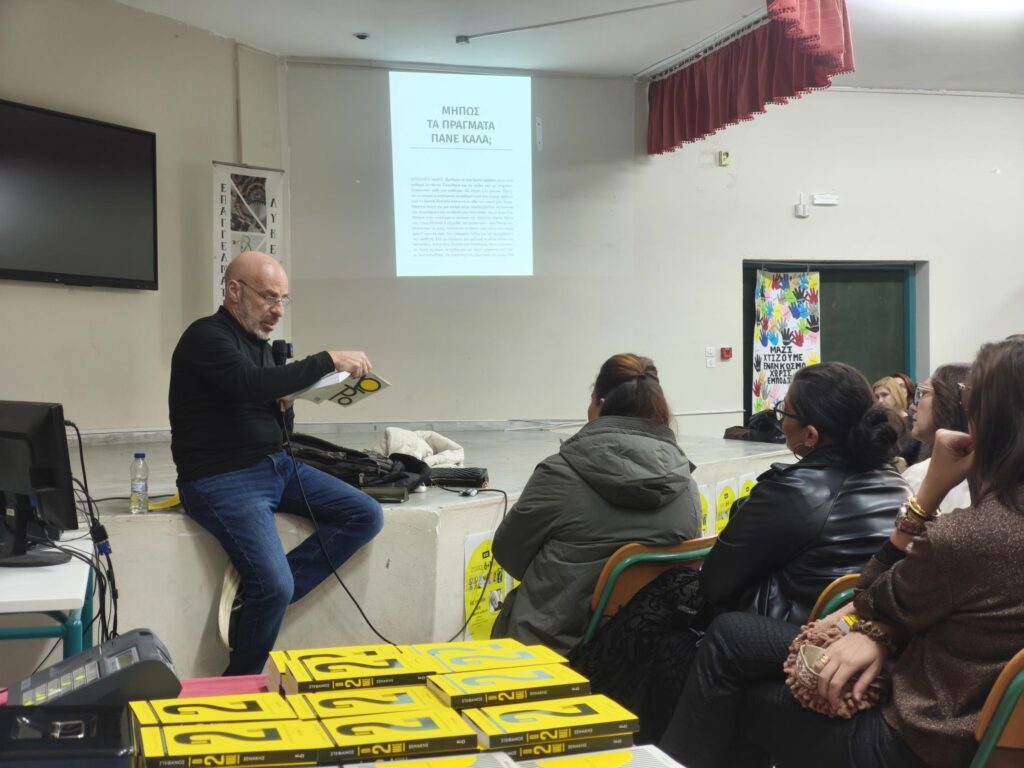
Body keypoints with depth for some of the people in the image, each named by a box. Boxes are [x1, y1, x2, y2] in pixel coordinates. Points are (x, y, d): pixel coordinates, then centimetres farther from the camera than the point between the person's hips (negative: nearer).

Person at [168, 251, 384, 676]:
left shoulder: (258, 343, 15)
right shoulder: (207, 337, -10)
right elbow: (252, 385, -30)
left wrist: (286, 406, -2)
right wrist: (329, 361, -26)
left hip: (275, 465, 9)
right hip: (222, 480, -9)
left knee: (366, 515, -5)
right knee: (277, 586, -23)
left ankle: (257, 591, -7)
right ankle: (240, 684, 3)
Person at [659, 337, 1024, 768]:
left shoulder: (969, 536, -28)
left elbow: (874, 604, -9)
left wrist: (930, 490, -13)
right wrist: (880, 634, -15)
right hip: (963, 714, 8)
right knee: (730, 636, 12)